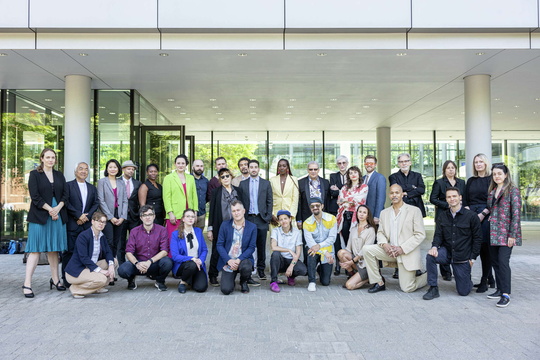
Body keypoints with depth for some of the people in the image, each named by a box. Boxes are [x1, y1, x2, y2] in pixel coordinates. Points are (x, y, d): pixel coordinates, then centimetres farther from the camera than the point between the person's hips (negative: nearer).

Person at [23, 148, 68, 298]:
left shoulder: (59, 175, 14)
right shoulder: (34, 174, 2)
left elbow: (65, 195, 8)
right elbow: (35, 196, -6)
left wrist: (58, 208, -8)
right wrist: (50, 209, -12)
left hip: (58, 215, 4)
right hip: (40, 216, -4)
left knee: (53, 248, 8)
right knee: (35, 249, -6)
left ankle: (55, 279, 15)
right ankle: (27, 284, -4)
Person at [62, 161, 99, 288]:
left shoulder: (92, 188, 18)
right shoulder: (68, 185, 4)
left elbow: (96, 204, 9)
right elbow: (66, 203, -6)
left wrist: (87, 216, -6)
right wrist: (79, 215, -12)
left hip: (87, 224, 4)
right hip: (71, 225, -4)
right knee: (69, 251, -2)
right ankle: (67, 280, 6)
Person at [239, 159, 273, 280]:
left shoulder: (266, 183, 8)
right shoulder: (242, 184, 9)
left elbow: (269, 201, 6)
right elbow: (240, 202, 7)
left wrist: (268, 217, -1)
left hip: (261, 219, 0)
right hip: (247, 219, 0)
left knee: (261, 246, 3)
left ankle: (261, 269, 13)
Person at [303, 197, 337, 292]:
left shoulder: (331, 219, -8)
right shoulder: (307, 223, -8)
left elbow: (332, 238, -13)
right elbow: (310, 242, -16)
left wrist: (319, 246, -28)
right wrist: (325, 252, -27)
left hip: (328, 252, 0)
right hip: (315, 250, 0)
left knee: (325, 282, 0)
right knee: (311, 255, -38)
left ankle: (320, 269, 36)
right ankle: (312, 282, -19)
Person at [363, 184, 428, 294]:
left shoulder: (414, 211, -4)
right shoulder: (384, 212, 11)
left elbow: (420, 235, -8)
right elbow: (380, 232, 11)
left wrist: (402, 248, -17)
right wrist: (384, 244, -12)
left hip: (407, 253, -4)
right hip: (390, 251, 4)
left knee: (407, 289, -6)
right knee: (367, 249, -18)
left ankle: (428, 276, 26)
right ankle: (379, 282, -5)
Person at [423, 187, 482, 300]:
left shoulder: (471, 216, -8)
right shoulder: (442, 215, 3)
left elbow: (477, 238, -2)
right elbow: (438, 235, 3)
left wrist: (472, 258, -4)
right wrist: (434, 246, -19)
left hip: (463, 257, -2)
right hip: (447, 252, 2)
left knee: (464, 292, 0)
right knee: (430, 256, -31)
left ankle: (467, 278, 37)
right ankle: (433, 289, -17)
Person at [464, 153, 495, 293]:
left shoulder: (491, 179, 0)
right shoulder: (471, 181, 15)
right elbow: (465, 200, 14)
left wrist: (483, 214, -14)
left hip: (486, 216, -5)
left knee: (485, 247, -7)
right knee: (479, 247, 6)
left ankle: (484, 281, 0)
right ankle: (490, 279, 17)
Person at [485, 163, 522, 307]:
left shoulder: (512, 190, -6)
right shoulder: (492, 191, 15)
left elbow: (516, 213, -11)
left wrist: (512, 235, -15)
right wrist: (483, 213, 3)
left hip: (506, 233, -7)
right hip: (493, 233, 7)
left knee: (503, 261, -12)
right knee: (495, 261, 9)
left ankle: (506, 294, -7)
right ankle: (500, 289, 20)